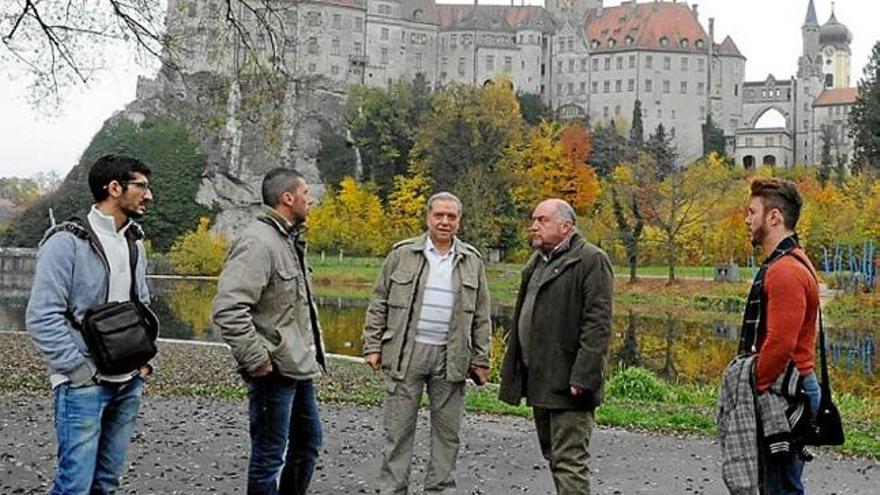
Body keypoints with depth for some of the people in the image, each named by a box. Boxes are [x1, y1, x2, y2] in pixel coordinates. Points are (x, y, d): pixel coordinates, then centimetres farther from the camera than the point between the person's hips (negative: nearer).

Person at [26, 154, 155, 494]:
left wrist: (145, 357, 8)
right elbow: (41, 317, -15)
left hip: (129, 384, 7)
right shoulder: (67, 242, -11)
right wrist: (80, 370, -16)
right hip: (83, 387, -7)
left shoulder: (134, 242, 12)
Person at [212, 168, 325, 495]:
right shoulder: (258, 242, -18)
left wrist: (312, 352, 15)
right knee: (270, 455, 1)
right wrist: (257, 360, -23)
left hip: (299, 368, 10)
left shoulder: (289, 241, 14)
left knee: (308, 440, 21)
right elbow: (228, 309, -28)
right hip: (274, 371, -10)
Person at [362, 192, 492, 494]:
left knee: (447, 430, 8)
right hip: (406, 353, -2)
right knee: (398, 427, 2)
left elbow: (481, 316, 10)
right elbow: (379, 304, 5)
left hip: (451, 357, 2)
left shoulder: (472, 261, 8)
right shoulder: (402, 254, 3)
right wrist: (373, 346, -1)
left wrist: (481, 360, 6)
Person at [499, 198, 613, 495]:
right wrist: (513, 368, 17)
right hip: (539, 381, 9)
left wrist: (582, 378, -23)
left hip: (568, 384, -9)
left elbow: (598, 325, -17)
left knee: (568, 460, -9)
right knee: (553, 456, 17)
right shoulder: (537, 262, 17)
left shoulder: (591, 261, -10)